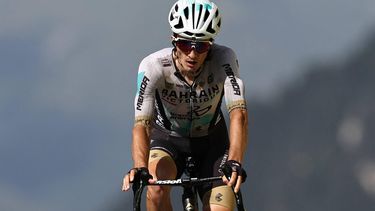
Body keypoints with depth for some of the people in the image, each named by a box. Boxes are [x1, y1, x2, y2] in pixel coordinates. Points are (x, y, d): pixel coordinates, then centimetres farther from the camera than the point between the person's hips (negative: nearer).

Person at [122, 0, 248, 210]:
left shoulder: (224, 59, -29)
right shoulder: (153, 66, -31)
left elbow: (238, 113, -39)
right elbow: (142, 123, -40)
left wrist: (234, 162, -56)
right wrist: (140, 168, -59)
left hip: (211, 142, 1)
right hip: (168, 139, -1)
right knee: (156, 188, -32)